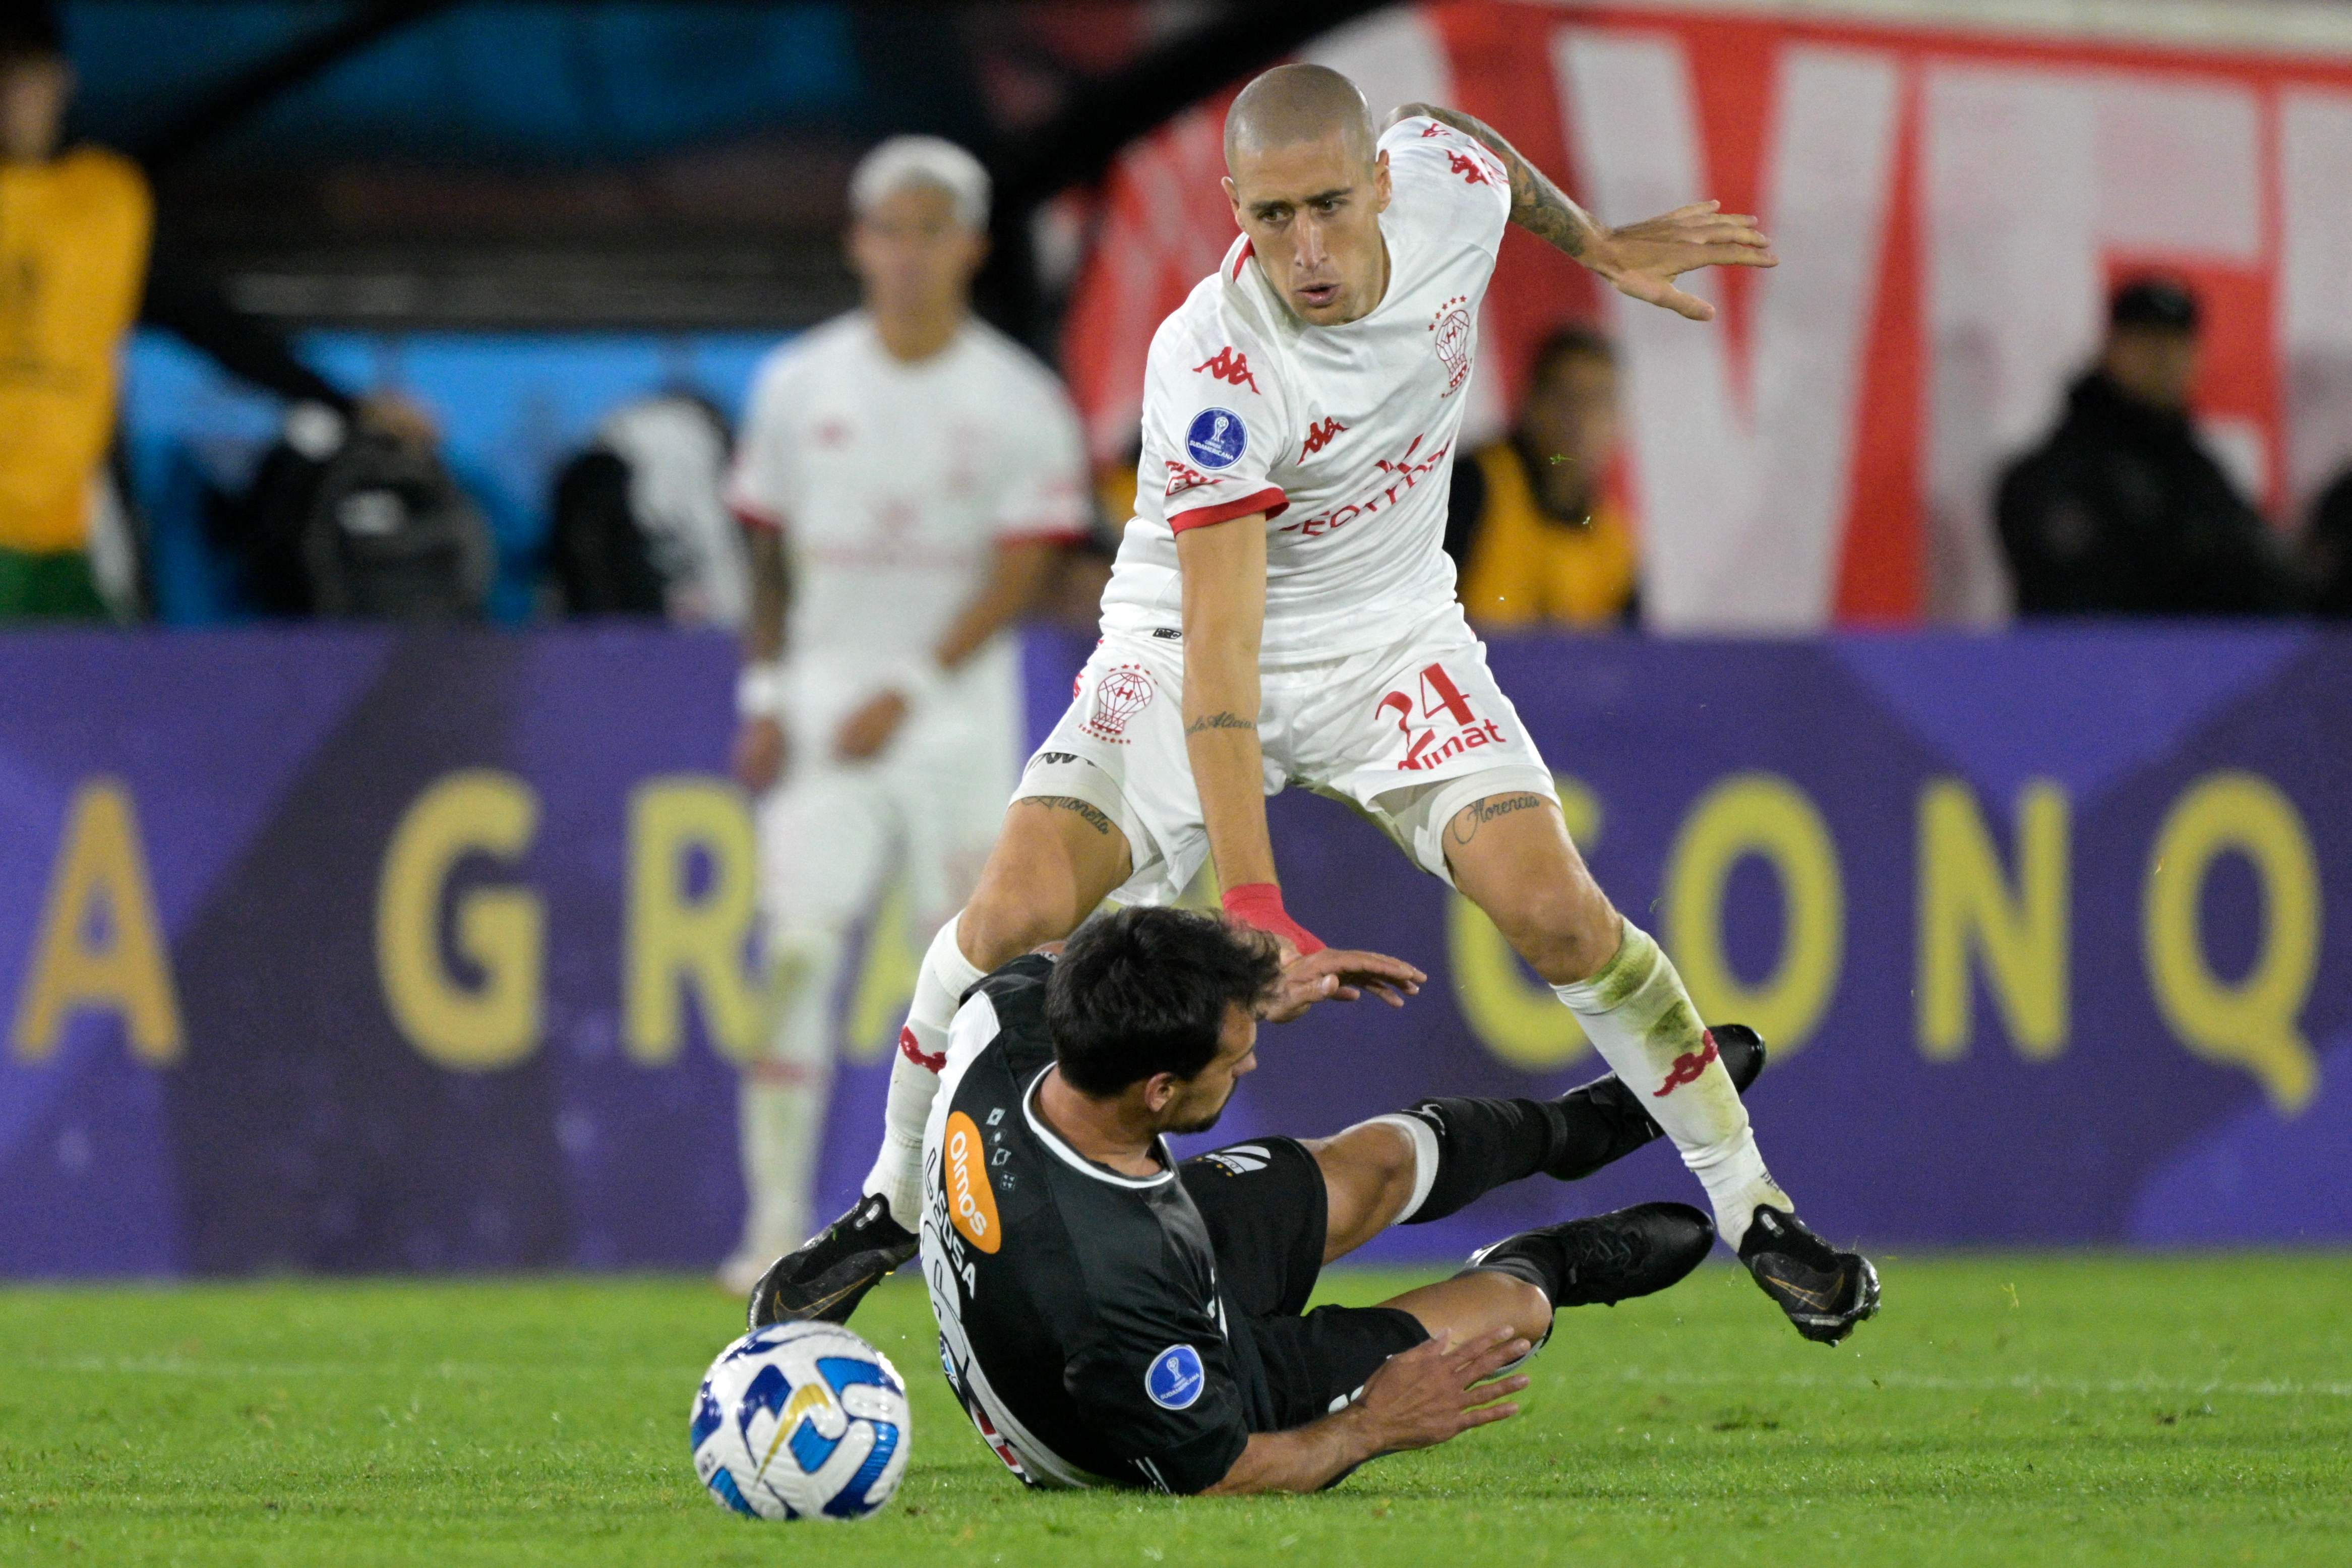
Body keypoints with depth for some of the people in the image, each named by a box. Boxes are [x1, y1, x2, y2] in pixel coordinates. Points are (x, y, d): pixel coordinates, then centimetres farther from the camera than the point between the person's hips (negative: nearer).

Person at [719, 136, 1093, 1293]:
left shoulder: (1018, 403, -3)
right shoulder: (798, 386, 5)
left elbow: (1019, 569, -8)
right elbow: (770, 552, 12)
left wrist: (912, 689, -16)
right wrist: (765, 697, 4)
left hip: (956, 709, -1)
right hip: (825, 698, 1)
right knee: (797, 950, -11)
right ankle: (777, 1220, -11)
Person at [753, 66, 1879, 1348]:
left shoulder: (1448, 179, -20)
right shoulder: (1213, 368, -34)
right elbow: (1219, 645, -37)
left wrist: (1598, 245, 21)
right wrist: (1251, 910, -42)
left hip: (1392, 637, 3)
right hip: (1184, 642, -3)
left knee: (1553, 913, -15)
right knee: (1015, 917, -18)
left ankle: (1753, 1207, 2)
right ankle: (893, 1205, 7)